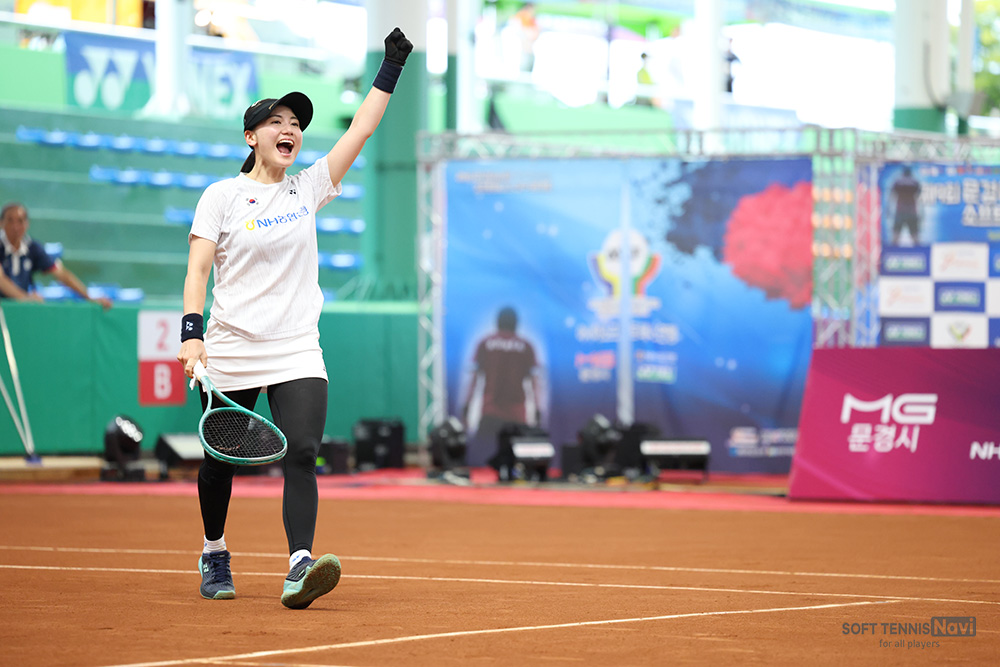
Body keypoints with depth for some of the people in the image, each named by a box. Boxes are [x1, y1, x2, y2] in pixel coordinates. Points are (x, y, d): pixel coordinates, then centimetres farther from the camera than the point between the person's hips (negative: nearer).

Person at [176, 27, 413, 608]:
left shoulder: (308, 189, 9)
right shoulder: (222, 195, 0)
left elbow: (362, 129, 8)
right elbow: (198, 269, -6)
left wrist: (392, 68, 4)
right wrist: (191, 332, -18)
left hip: (297, 352, 1)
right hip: (231, 349, -1)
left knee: (301, 455, -17)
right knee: (220, 459, 9)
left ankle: (300, 567, -29)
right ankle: (215, 555, 33)